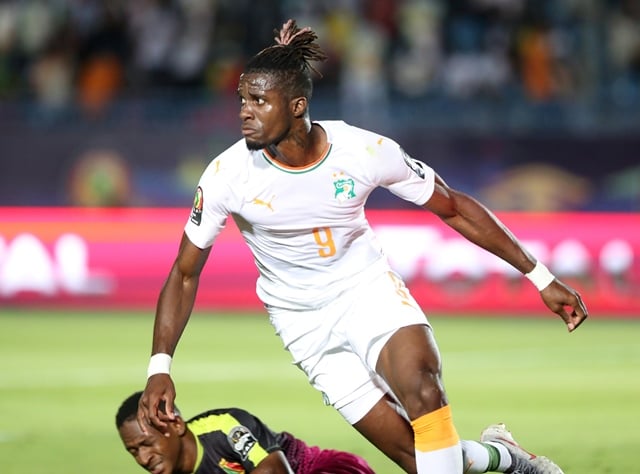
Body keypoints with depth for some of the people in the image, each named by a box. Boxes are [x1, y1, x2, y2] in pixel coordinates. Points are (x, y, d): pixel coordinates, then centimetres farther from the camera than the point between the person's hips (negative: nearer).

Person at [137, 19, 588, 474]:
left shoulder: (365, 151, -19)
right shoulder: (227, 176, -19)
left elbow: (454, 208, -4)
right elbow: (185, 273, -6)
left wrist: (540, 277, -2)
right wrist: (160, 367, -16)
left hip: (368, 288, 0)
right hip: (303, 319, 0)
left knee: (422, 391, -31)